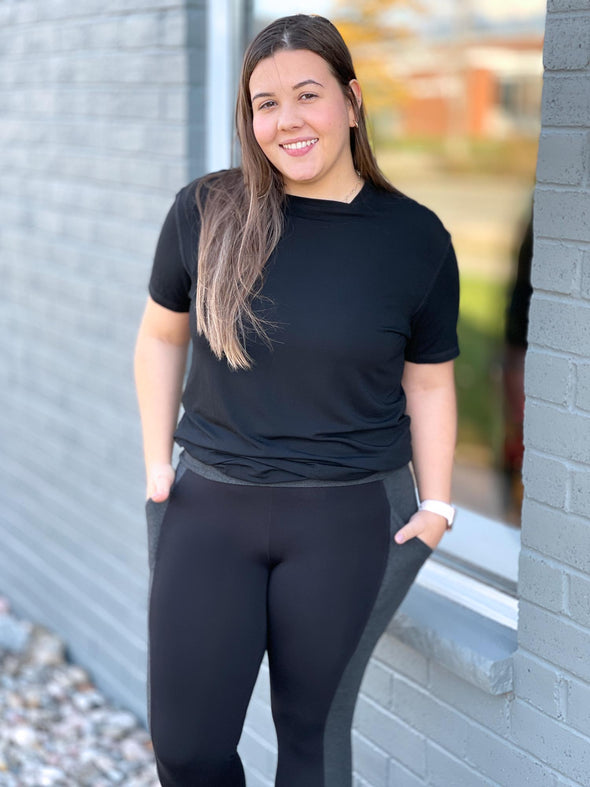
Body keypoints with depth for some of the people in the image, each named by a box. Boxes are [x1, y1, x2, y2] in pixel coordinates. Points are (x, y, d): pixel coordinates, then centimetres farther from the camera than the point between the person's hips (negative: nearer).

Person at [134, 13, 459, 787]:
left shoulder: (415, 237, -4)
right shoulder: (205, 211, -3)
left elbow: (428, 381, 4)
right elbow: (161, 337, 9)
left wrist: (436, 505, -1)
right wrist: (156, 462, 5)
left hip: (351, 519, -1)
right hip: (209, 505, 1)